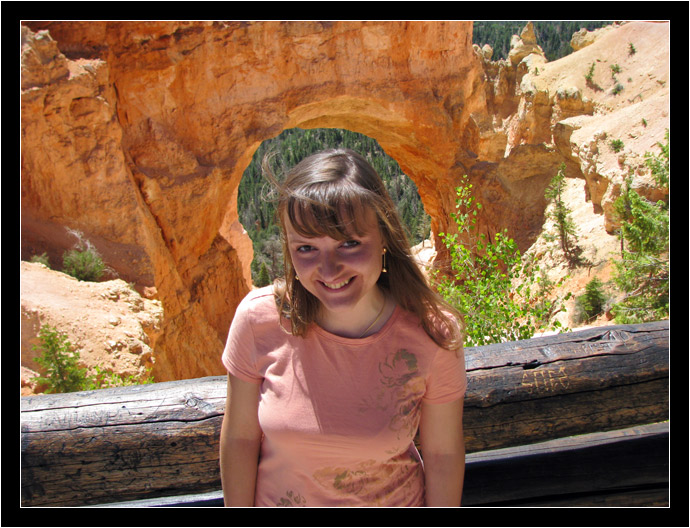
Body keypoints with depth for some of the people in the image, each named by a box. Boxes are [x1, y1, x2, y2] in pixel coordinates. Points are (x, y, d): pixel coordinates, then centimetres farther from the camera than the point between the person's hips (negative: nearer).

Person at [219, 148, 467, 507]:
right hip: (278, 499, 1)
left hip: (393, 502, 0)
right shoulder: (260, 318, -24)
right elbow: (239, 437, -11)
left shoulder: (432, 333, -26)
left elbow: (443, 453, -12)